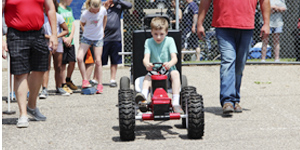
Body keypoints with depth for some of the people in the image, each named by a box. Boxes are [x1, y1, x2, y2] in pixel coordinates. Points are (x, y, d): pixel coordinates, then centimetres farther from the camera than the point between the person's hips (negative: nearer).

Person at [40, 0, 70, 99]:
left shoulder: (58, 17, -1)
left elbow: (66, 30, 2)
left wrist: (56, 36, -12)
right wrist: (48, 36, -15)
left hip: (58, 43, 2)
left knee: (58, 67, 8)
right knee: (46, 67, -11)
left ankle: (59, 88, 21)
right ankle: (44, 90, -14)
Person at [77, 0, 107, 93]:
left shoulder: (103, 10, -13)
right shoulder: (85, 14, -20)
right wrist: (89, 30, 4)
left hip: (99, 38, 1)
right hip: (86, 38, -1)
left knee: (98, 61, -5)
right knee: (79, 58, -17)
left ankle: (100, 84, 4)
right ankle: (85, 80, -4)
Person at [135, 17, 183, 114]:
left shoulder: (169, 41, -1)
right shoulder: (149, 42, 3)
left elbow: (174, 58, -12)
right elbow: (146, 57, -11)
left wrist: (170, 63, -38)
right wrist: (147, 63, -38)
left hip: (168, 70, -1)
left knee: (175, 73, -31)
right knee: (147, 76, -29)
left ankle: (175, 103, -37)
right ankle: (144, 95, -53)